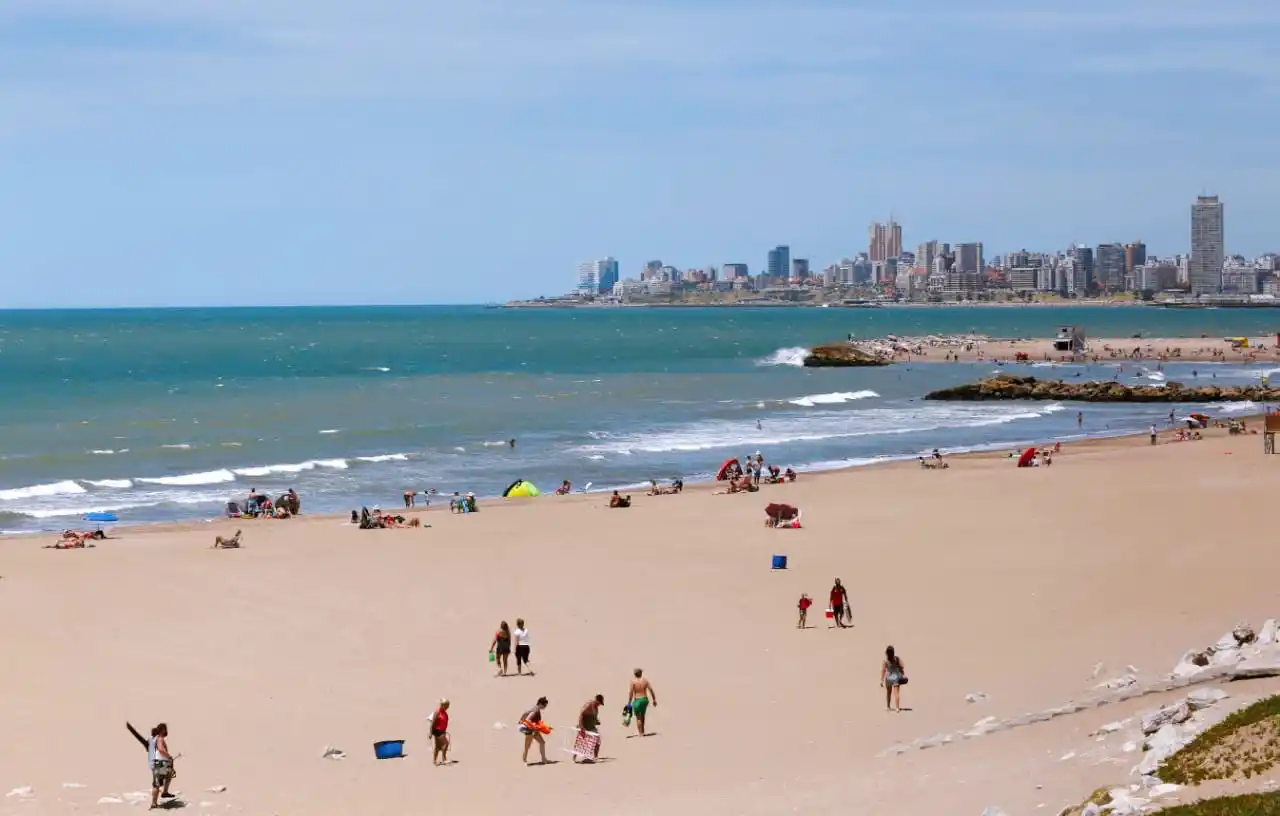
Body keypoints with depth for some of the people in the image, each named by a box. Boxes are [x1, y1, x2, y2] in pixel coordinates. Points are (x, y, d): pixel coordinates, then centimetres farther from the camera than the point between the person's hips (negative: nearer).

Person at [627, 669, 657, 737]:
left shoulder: (633, 681, -9)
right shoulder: (645, 681, 0)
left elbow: (631, 693, -13)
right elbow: (651, 691, -3)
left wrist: (629, 703, -7)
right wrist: (654, 700, 5)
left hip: (637, 700, -4)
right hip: (645, 700, 4)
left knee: (638, 717, 3)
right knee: (642, 715, 22)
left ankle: (640, 733, 0)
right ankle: (642, 731, 31)